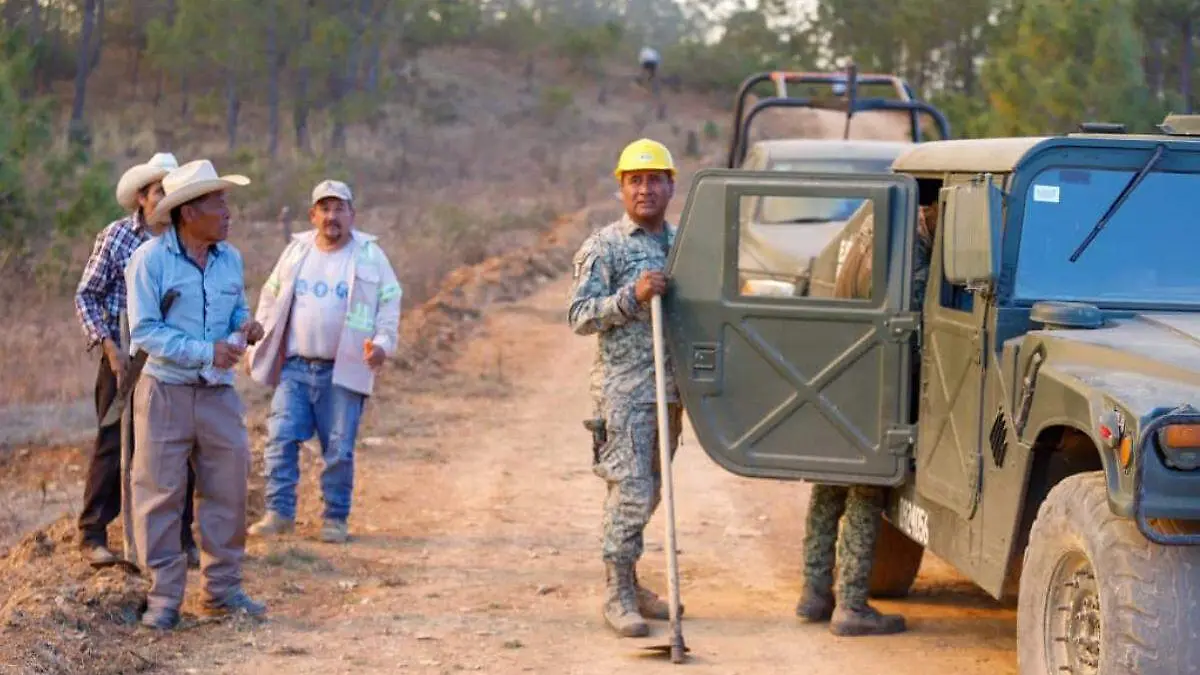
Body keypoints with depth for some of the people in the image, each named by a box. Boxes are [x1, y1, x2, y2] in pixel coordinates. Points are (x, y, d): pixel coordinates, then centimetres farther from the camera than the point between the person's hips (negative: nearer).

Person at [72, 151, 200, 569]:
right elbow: (86, 295, -2)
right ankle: (93, 534, 12)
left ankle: (181, 536, 16)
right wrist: (109, 347, -11)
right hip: (125, 359, -3)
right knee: (113, 447, 1)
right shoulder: (116, 237, -5)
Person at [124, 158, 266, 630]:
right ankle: (163, 596, 8)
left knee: (227, 490, 8)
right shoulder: (150, 260, -11)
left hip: (219, 392, 5)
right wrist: (206, 352, -22)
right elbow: (144, 330, -15)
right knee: (161, 494, 0)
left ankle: (222, 587, 21)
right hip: (165, 391, -5)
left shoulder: (230, 259, 7)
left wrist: (246, 325, -4)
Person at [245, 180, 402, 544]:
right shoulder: (295, 251, 10)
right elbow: (270, 298, 17)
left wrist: (383, 342, -13)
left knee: (339, 449, 0)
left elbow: (389, 302, 3)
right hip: (294, 367, 2)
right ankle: (279, 511, -1)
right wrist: (256, 343, 12)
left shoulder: (370, 255, 3)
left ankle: (336, 518, 11)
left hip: (343, 371, -2)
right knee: (281, 438, -7)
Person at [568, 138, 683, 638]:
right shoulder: (603, 248, -4)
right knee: (631, 490, -10)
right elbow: (579, 316, -10)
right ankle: (618, 595, -5)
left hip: (670, 387, 6)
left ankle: (627, 581, 22)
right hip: (623, 386, -6)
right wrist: (631, 297, -22)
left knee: (649, 490, 11)